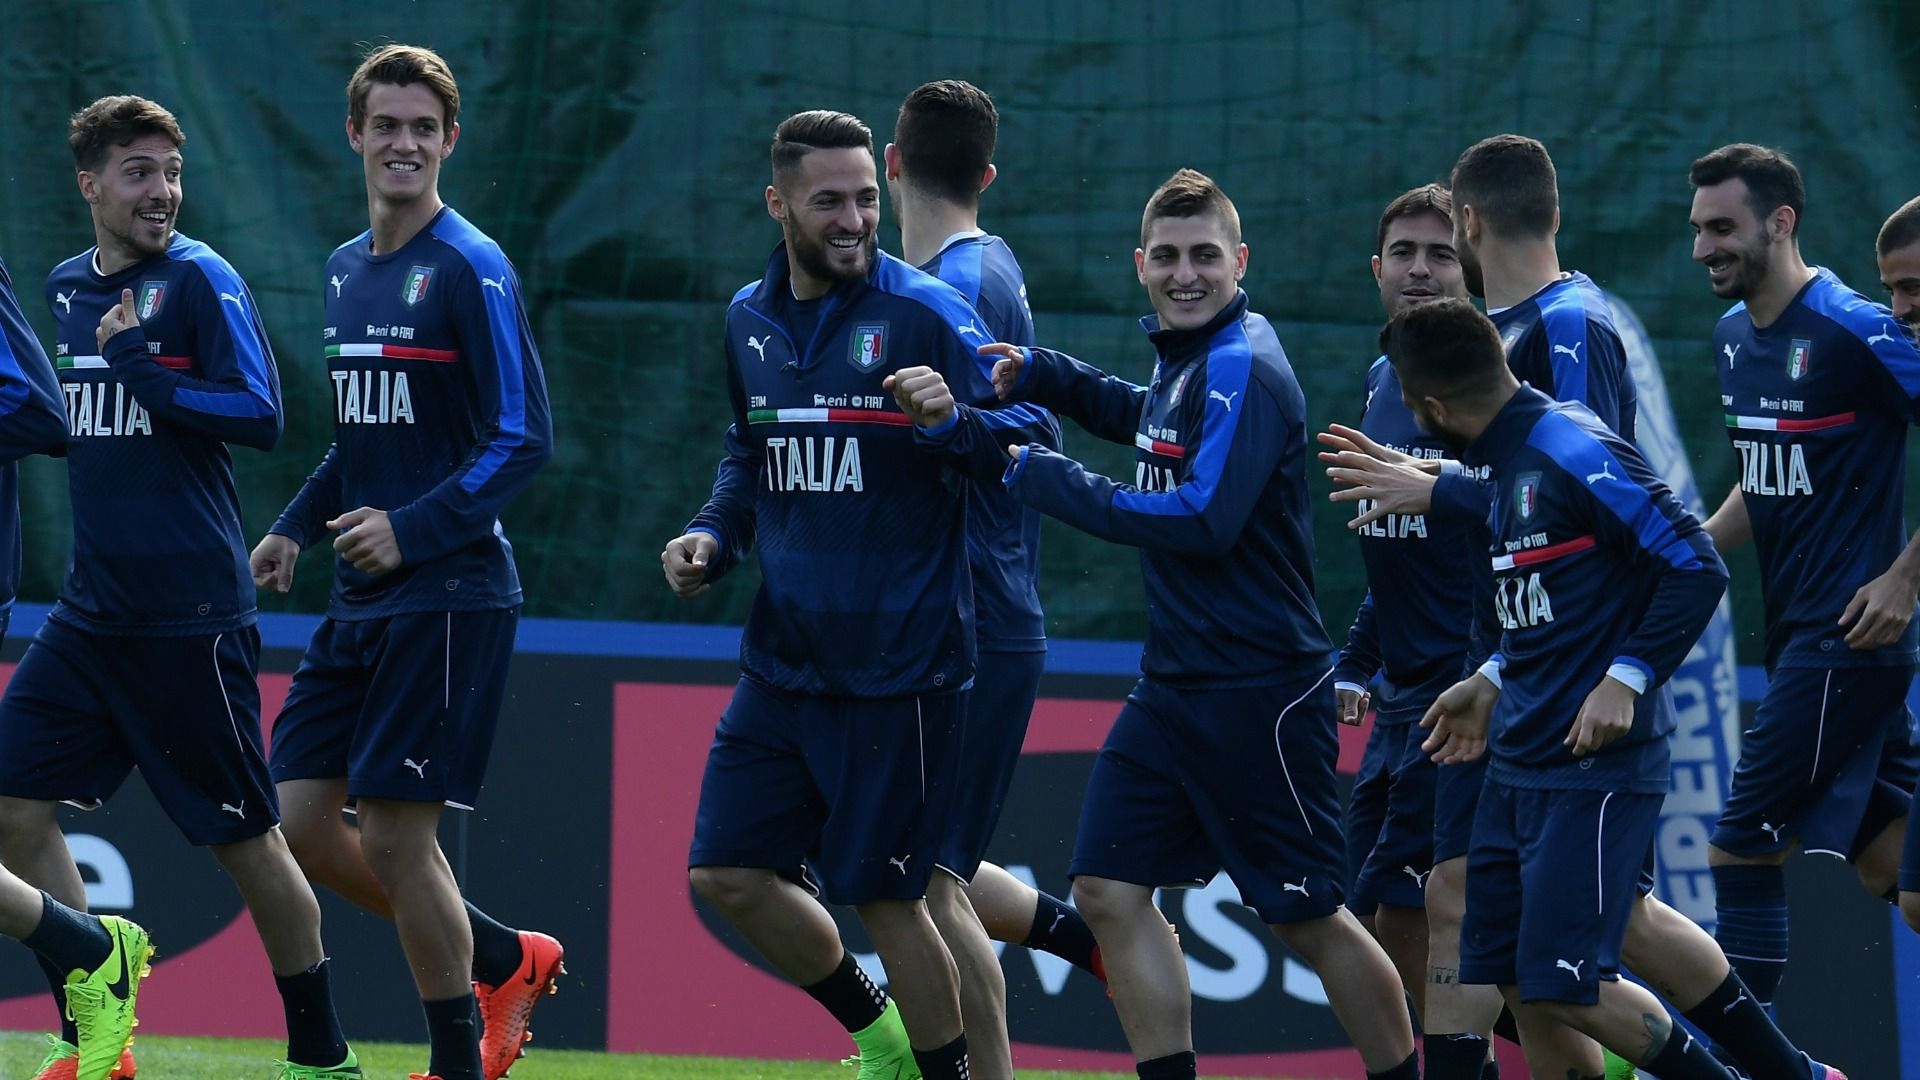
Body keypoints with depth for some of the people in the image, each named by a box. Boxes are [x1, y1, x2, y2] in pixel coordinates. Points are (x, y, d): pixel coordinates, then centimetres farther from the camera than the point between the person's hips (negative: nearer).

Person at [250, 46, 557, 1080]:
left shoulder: (470, 270, -10)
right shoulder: (346, 271, 14)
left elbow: (523, 439, -14)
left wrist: (413, 528, -22)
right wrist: (296, 528, 12)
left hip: (448, 595, -8)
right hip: (359, 603, 8)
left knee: (392, 837, -8)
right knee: (303, 820, 4)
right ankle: (506, 960, 22)